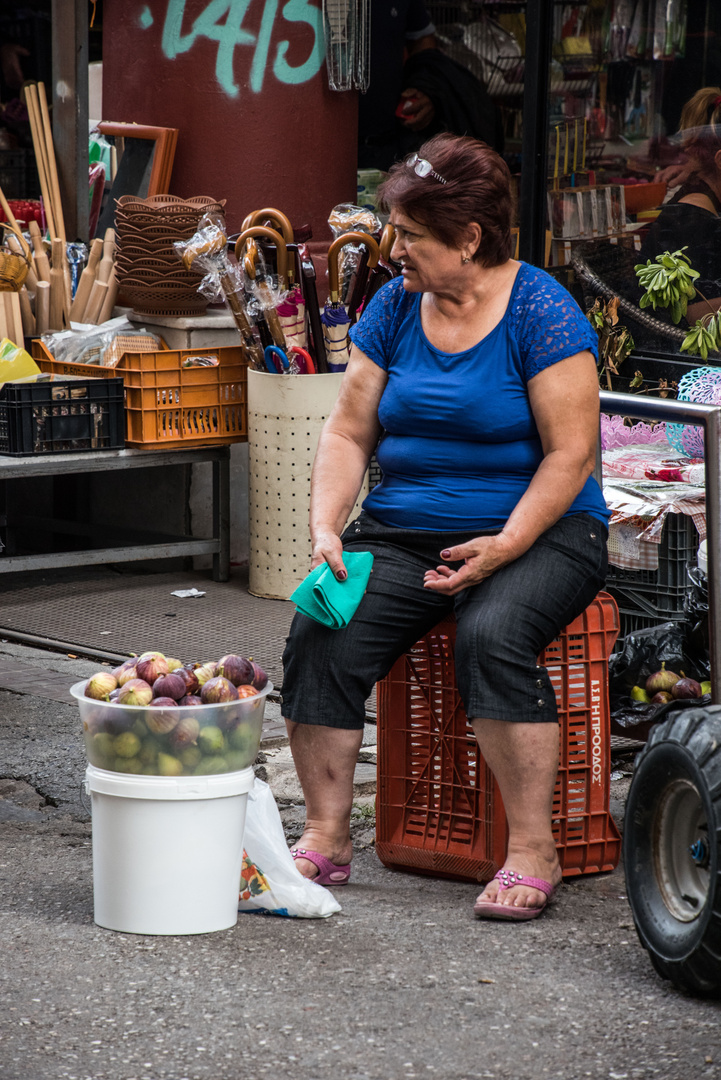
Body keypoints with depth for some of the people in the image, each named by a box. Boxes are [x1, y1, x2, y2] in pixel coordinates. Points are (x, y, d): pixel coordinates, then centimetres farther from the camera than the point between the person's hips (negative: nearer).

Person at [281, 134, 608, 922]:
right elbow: (349, 432, 8)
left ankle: (532, 853, -25)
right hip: (404, 532, 5)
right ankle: (325, 838, -10)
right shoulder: (394, 308, 7)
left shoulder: (540, 311, -9)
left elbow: (570, 455, -12)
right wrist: (326, 531, -8)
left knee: (492, 635, -34)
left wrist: (503, 547, -22)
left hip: (534, 533, -5)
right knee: (321, 635, -21)